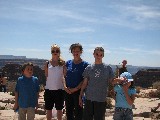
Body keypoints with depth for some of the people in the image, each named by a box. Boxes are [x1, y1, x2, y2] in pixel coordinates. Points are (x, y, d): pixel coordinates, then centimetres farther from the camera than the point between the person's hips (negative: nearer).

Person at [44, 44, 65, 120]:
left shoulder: (62, 63, 0)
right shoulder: (47, 63, 2)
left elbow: (65, 76, 2)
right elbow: (46, 76, 6)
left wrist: (65, 85, -7)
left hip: (59, 89, -1)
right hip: (49, 89, 1)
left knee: (59, 109, 10)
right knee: (49, 109, 10)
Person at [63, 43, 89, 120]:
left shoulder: (85, 64, -5)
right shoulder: (68, 63, 8)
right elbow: (65, 76, 10)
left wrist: (76, 89, -15)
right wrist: (65, 86, -6)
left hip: (78, 91, -4)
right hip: (67, 91, 4)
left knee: (78, 112, 3)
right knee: (68, 111, 13)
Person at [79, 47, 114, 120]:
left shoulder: (107, 68, 2)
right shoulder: (89, 68, 5)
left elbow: (111, 82, 8)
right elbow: (84, 84, 8)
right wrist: (80, 96, 6)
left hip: (101, 99, -1)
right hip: (89, 98, 1)